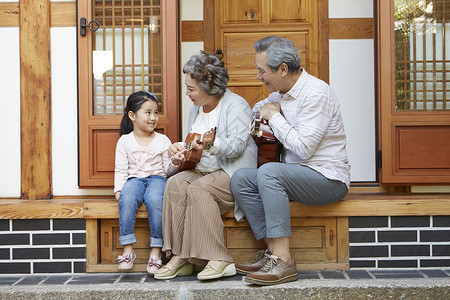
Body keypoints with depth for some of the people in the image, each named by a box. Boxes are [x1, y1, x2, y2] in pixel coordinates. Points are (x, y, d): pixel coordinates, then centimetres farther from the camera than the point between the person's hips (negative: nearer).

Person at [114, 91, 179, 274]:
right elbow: (121, 170, 5)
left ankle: (156, 252, -29)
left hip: (157, 178, -1)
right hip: (134, 179, 1)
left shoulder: (162, 140, 11)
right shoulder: (125, 141, 10)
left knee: (155, 200, -35)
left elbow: (168, 169, 7)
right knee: (127, 199, -34)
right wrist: (118, 189, -9)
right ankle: (128, 250, -26)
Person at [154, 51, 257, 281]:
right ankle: (179, 257, -26)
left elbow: (237, 144, -17)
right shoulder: (196, 109, 21)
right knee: (175, 183, -24)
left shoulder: (236, 105, -4)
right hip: (201, 171, 7)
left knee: (198, 190, -33)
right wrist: (180, 151, 4)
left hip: (231, 173, -7)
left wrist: (211, 146, -34)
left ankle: (218, 260, -30)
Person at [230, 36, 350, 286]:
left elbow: (303, 148, -23)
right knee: (240, 178, -9)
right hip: (297, 175, 9)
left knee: (269, 172, -32)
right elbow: (259, 109, 34)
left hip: (328, 178, -8)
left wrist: (274, 116, -12)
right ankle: (272, 250, -11)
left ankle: (282, 260, -29)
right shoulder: (280, 93, 11)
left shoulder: (315, 93, -16)